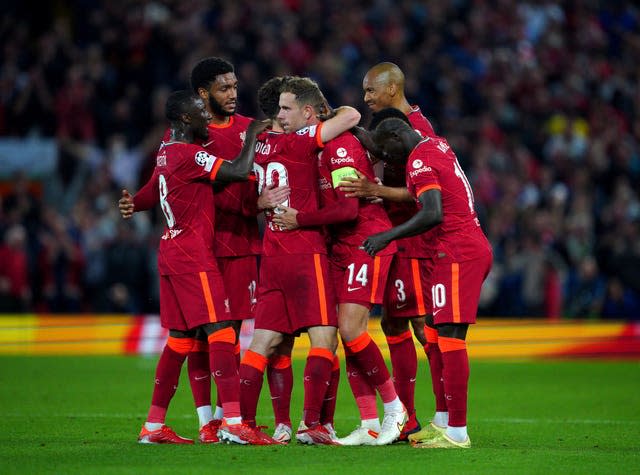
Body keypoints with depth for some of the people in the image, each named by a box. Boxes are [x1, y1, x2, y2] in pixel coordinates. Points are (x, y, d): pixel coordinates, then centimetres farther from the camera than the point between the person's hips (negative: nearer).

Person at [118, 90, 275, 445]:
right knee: (220, 332, -13)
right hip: (193, 254, -10)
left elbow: (150, 193, 26)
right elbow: (239, 171, -21)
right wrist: (252, 135, -8)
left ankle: (154, 426, 14)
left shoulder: (166, 152, 14)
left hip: (171, 252, 10)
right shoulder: (188, 154, -15)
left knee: (180, 337, 12)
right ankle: (233, 423, -20)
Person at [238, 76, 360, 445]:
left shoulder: (262, 142, 8)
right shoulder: (300, 141, -11)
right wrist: (332, 113, 5)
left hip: (272, 252, 7)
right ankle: (311, 423, -14)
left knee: (264, 341, 9)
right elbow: (352, 115, -15)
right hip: (305, 250, -7)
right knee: (324, 337, -5)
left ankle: (241, 421, 7)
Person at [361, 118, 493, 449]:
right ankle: (445, 422, 16)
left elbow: (433, 214, -22)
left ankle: (457, 432, -13)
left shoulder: (419, 161, -11)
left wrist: (388, 236, -17)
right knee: (437, 333, 15)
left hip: (458, 252, -10)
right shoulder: (438, 145, 16)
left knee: (450, 336, -10)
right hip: (477, 247, 10)